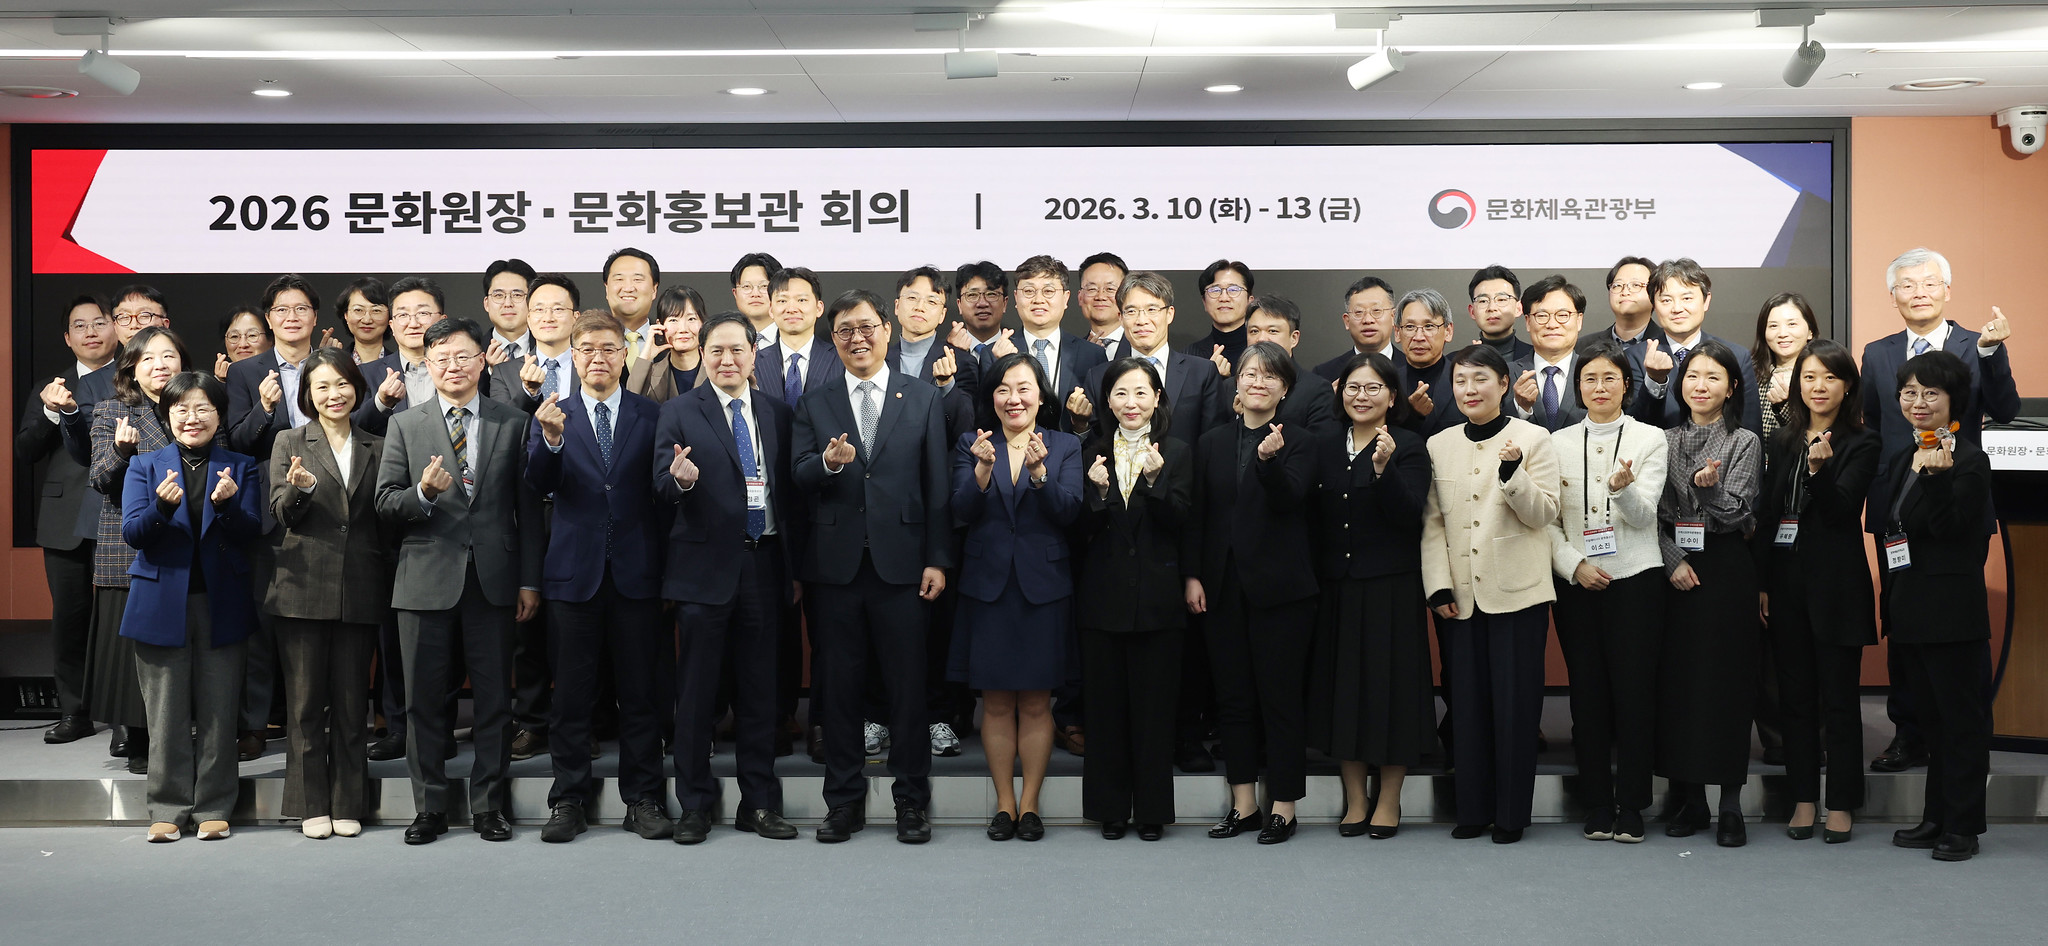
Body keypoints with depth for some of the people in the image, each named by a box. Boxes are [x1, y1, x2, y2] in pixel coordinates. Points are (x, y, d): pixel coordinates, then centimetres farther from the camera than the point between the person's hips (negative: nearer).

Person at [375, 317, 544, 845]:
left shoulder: (512, 425, 7)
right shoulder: (404, 426, 8)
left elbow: (527, 508, 5)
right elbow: (385, 503, 4)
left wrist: (530, 580, 0)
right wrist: (423, 493, -17)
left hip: (493, 579, 0)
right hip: (426, 578, 0)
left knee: (494, 697, 3)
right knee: (425, 699, 5)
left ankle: (489, 806, 13)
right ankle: (429, 808, 15)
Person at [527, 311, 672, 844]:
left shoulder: (651, 416, 5)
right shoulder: (553, 416, 6)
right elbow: (540, 486, -9)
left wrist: (667, 567, -9)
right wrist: (550, 440, -27)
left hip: (636, 573, 0)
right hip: (574, 573, 0)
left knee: (641, 692, 4)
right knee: (572, 694, 5)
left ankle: (643, 800, 13)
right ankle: (570, 800, 14)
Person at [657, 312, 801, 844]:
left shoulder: (777, 414, 11)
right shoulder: (679, 412, 1)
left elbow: (789, 494, 11)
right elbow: (663, 488, -5)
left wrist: (796, 565, 7)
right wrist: (681, 479, -29)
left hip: (765, 565, 3)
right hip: (706, 566, -3)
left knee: (760, 690, 8)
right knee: (697, 691, 3)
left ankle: (760, 804, 17)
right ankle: (696, 805, 13)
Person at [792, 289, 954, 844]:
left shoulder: (923, 400, 6)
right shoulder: (815, 405, 9)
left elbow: (937, 486, 3)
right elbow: (798, 478, 0)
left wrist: (938, 560, -3)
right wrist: (828, 462, -22)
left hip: (901, 564, -1)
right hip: (835, 565, 1)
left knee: (907, 686, 2)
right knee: (839, 686, 7)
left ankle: (912, 800, 14)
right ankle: (845, 802, 18)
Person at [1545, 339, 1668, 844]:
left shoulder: (1650, 439, 3)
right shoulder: (1558, 443, 9)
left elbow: (1644, 516, -6)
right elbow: (1548, 521, 8)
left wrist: (1624, 487, -27)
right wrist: (1574, 565, -7)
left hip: (1634, 580, -2)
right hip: (1575, 584, 2)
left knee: (1634, 693, -3)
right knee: (1588, 694, 3)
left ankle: (1631, 807, 6)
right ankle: (1597, 806, 12)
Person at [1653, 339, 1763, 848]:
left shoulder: (1744, 442, 0)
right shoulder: (1667, 441, 9)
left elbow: (1736, 515, -7)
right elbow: (1657, 511, 6)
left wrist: (1711, 487, -26)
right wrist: (1673, 561, -8)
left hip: (1726, 570, -3)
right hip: (1676, 571, 3)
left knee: (1728, 680, -2)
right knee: (1677, 677, 3)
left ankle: (1730, 805, 5)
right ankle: (1690, 798, 14)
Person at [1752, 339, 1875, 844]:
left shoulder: (1861, 445, -3)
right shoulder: (1781, 442, 9)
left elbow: (1842, 510, -14)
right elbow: (1765, 516, 10)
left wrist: (1819, 469, -32)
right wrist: (1762, 583, 5)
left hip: (1837, 585, -4)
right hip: (1786, 582, 4)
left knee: (1839, 697, 1)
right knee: (1796, 695, 9)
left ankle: (1841, 803, 9)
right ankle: (1803, 798, 17)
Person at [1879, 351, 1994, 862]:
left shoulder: (1968, 460, -10)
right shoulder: (1905, 462, 15)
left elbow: (1949, 527, -18)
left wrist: (1937, 475, -31)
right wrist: (1890, 605, 15)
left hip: (1951, 612, -9)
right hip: (1910, 612, 9)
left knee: (1961, 719, -1)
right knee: (1930, 719, 13)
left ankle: (1962, 825, 6)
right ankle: (1935, 819, 21)